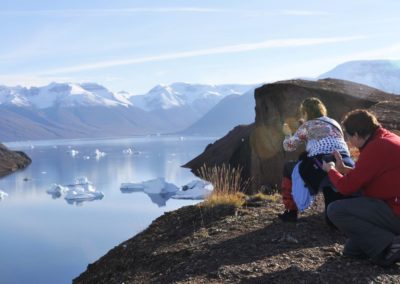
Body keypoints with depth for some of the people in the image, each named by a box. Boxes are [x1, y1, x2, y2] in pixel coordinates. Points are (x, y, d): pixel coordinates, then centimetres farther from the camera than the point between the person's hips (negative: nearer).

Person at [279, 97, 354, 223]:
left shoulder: (307, 126, 13)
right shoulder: (334, 123, 27)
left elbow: (289, 146, 21)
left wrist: (287, 134, 42)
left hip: (322, 168, -5)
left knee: (288, 167, 23)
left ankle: (291, 211, 23)